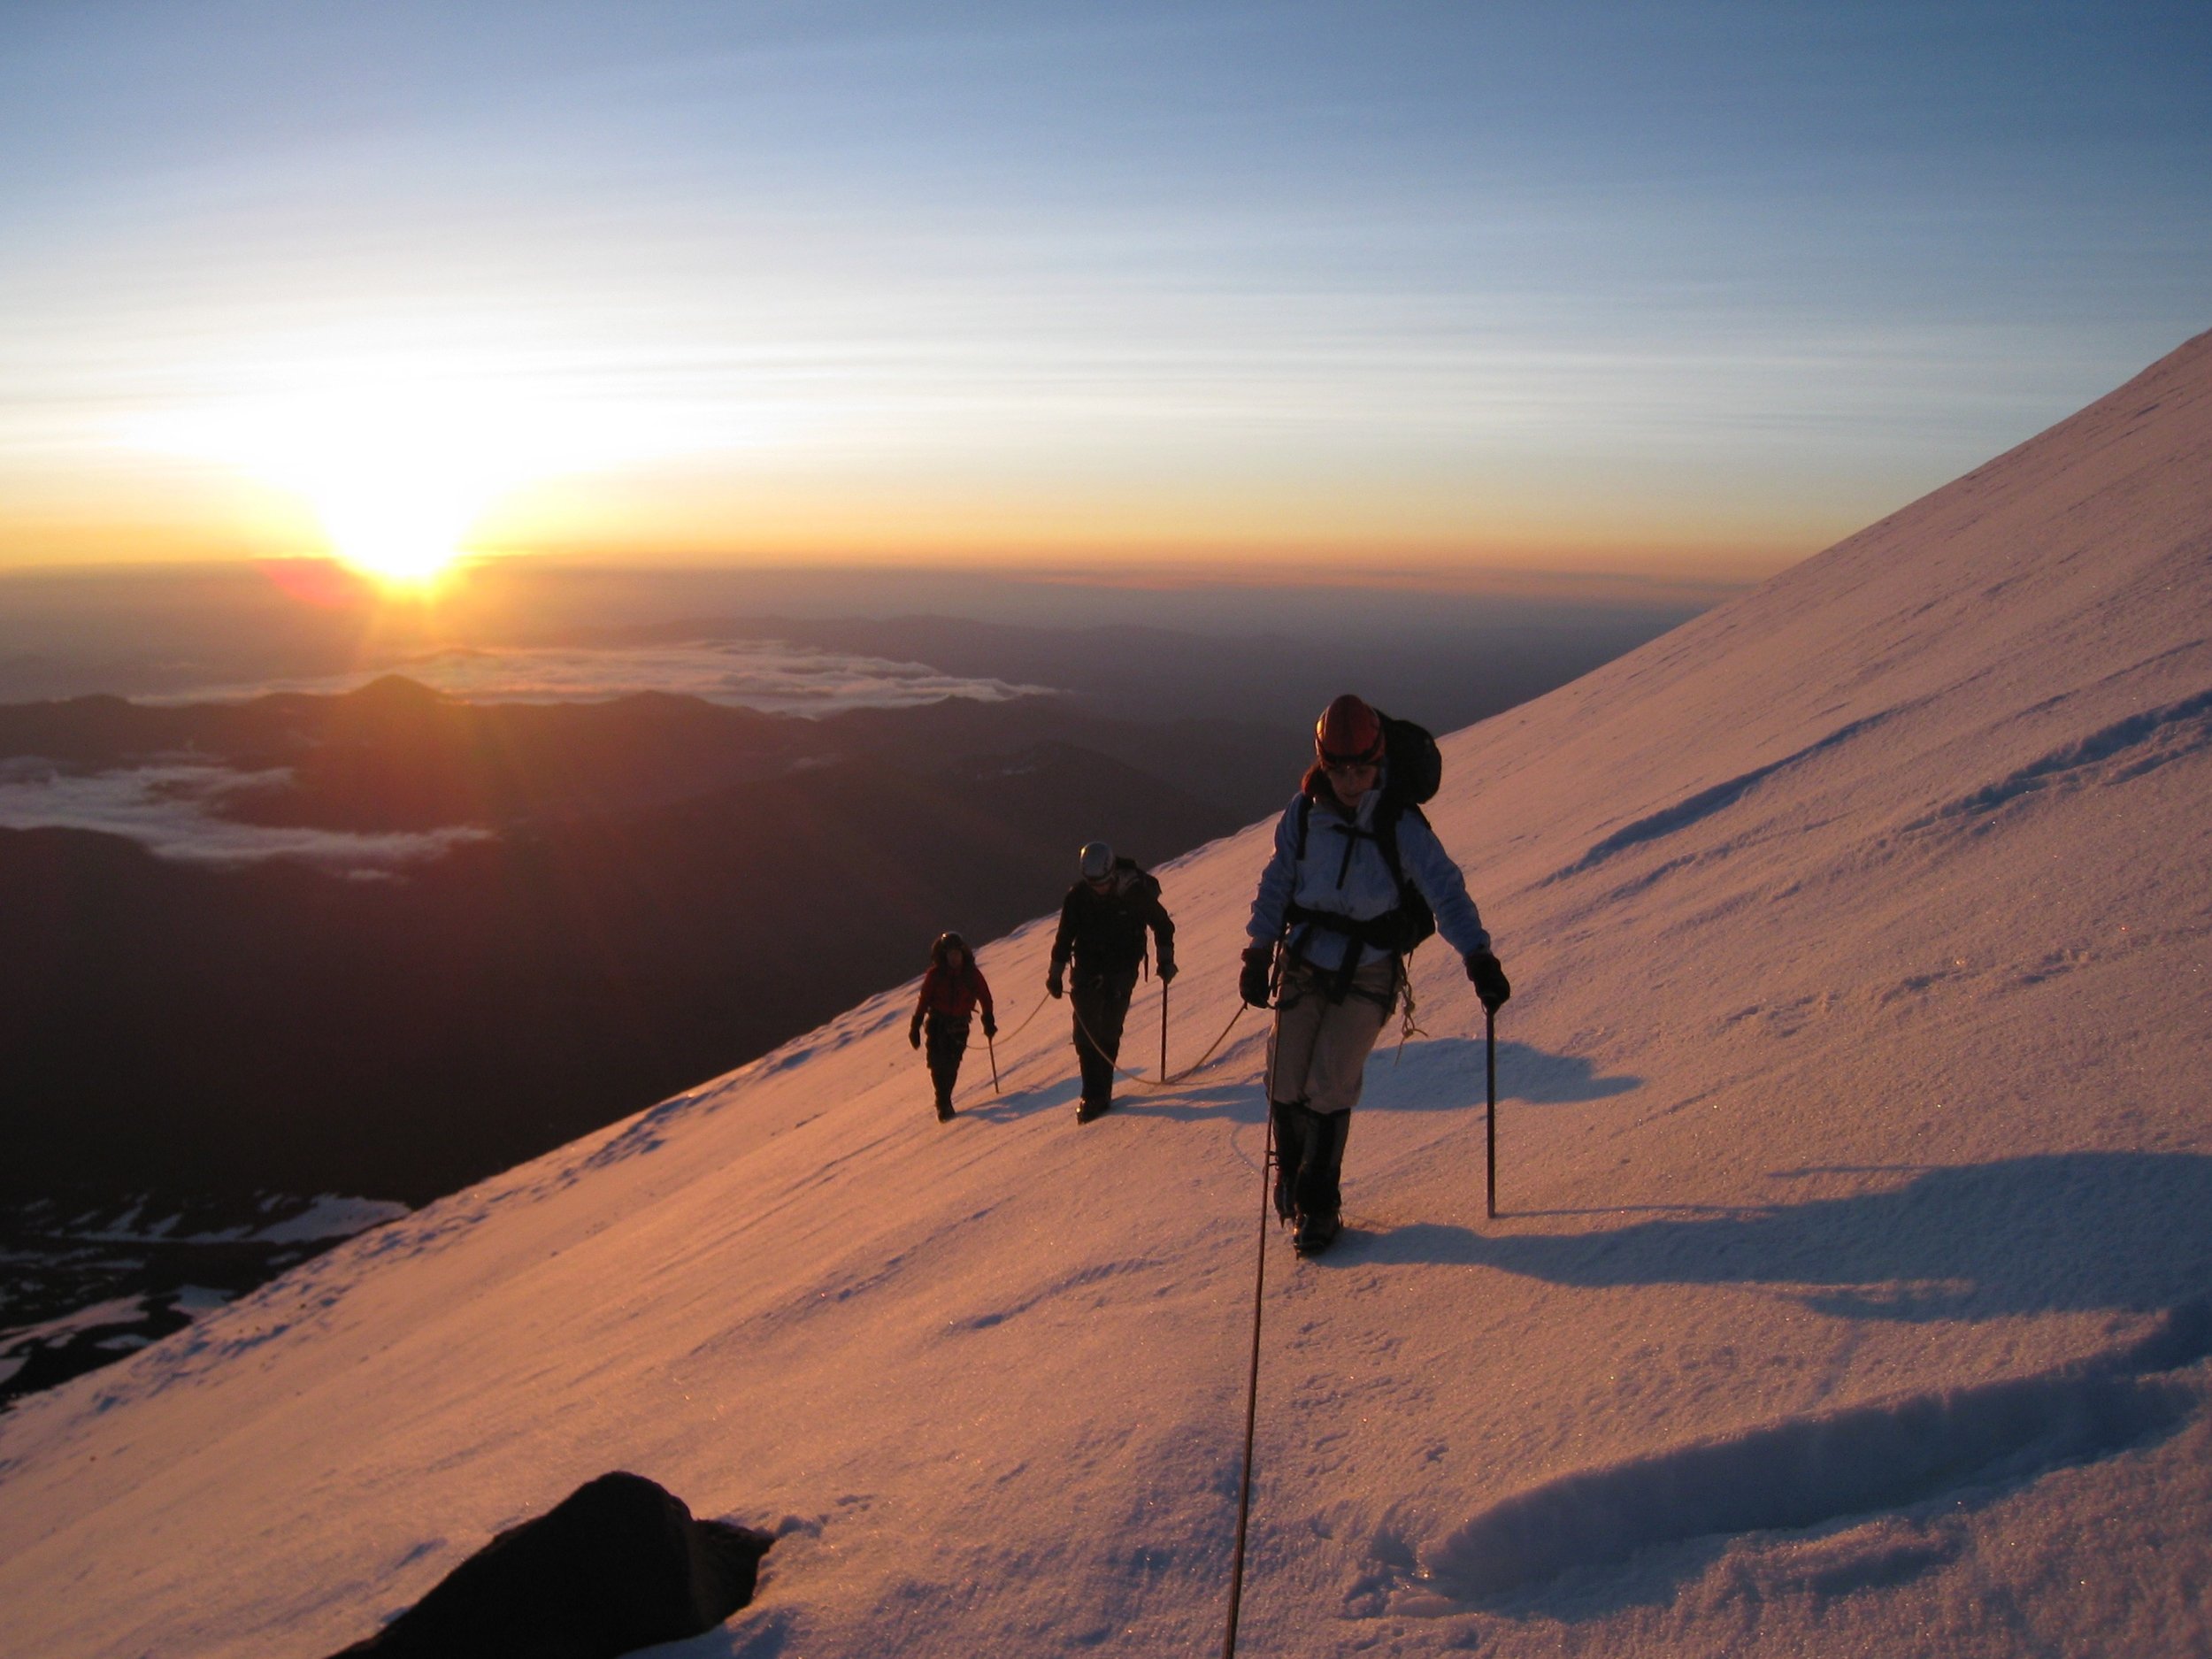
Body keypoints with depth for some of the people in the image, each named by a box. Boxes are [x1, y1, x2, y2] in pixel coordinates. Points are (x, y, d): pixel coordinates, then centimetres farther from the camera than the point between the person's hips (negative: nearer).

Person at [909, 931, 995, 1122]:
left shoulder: (972, 973, -3)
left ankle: (944, 1101, 19)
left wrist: (989, 1021, 4)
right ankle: (943, 1103, -1)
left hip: (959, 1025, 1)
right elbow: (924, 1001, -5)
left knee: (951, 1065, 1)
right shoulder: (935, 975, -7)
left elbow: (985, 997, 6)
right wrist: (915, 1027, -6)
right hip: (937, 1024, -1)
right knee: (938, 1063, -12)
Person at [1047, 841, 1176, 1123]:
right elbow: (1064, 936, 4)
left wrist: (1165, 958, 0)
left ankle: (1098, 1093, 5)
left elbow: (1162, 923, 2)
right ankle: (1095, 1094, -3)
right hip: (1088, 968, 2)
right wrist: (1055, 973, 6)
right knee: (1086, 1030, -7)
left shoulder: (1136, 890, -13)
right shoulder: (1078, 896, -8)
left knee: (1109, 1030, -6)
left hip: (1123, 968, -2)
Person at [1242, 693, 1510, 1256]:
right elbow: (1277, 881, 4)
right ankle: (1290, 1168, 34)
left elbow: (1445, 888, -20)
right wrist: (1259, 954, 1)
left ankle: (1318, 1203, 9)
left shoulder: (1400, 823, -15)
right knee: (1284, 1085, 4)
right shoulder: (1304, 811, -6)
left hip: (1368, 972, -3)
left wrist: (1479, 959, -31)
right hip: (1303, 962, 3)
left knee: (1328, 1087, -9)